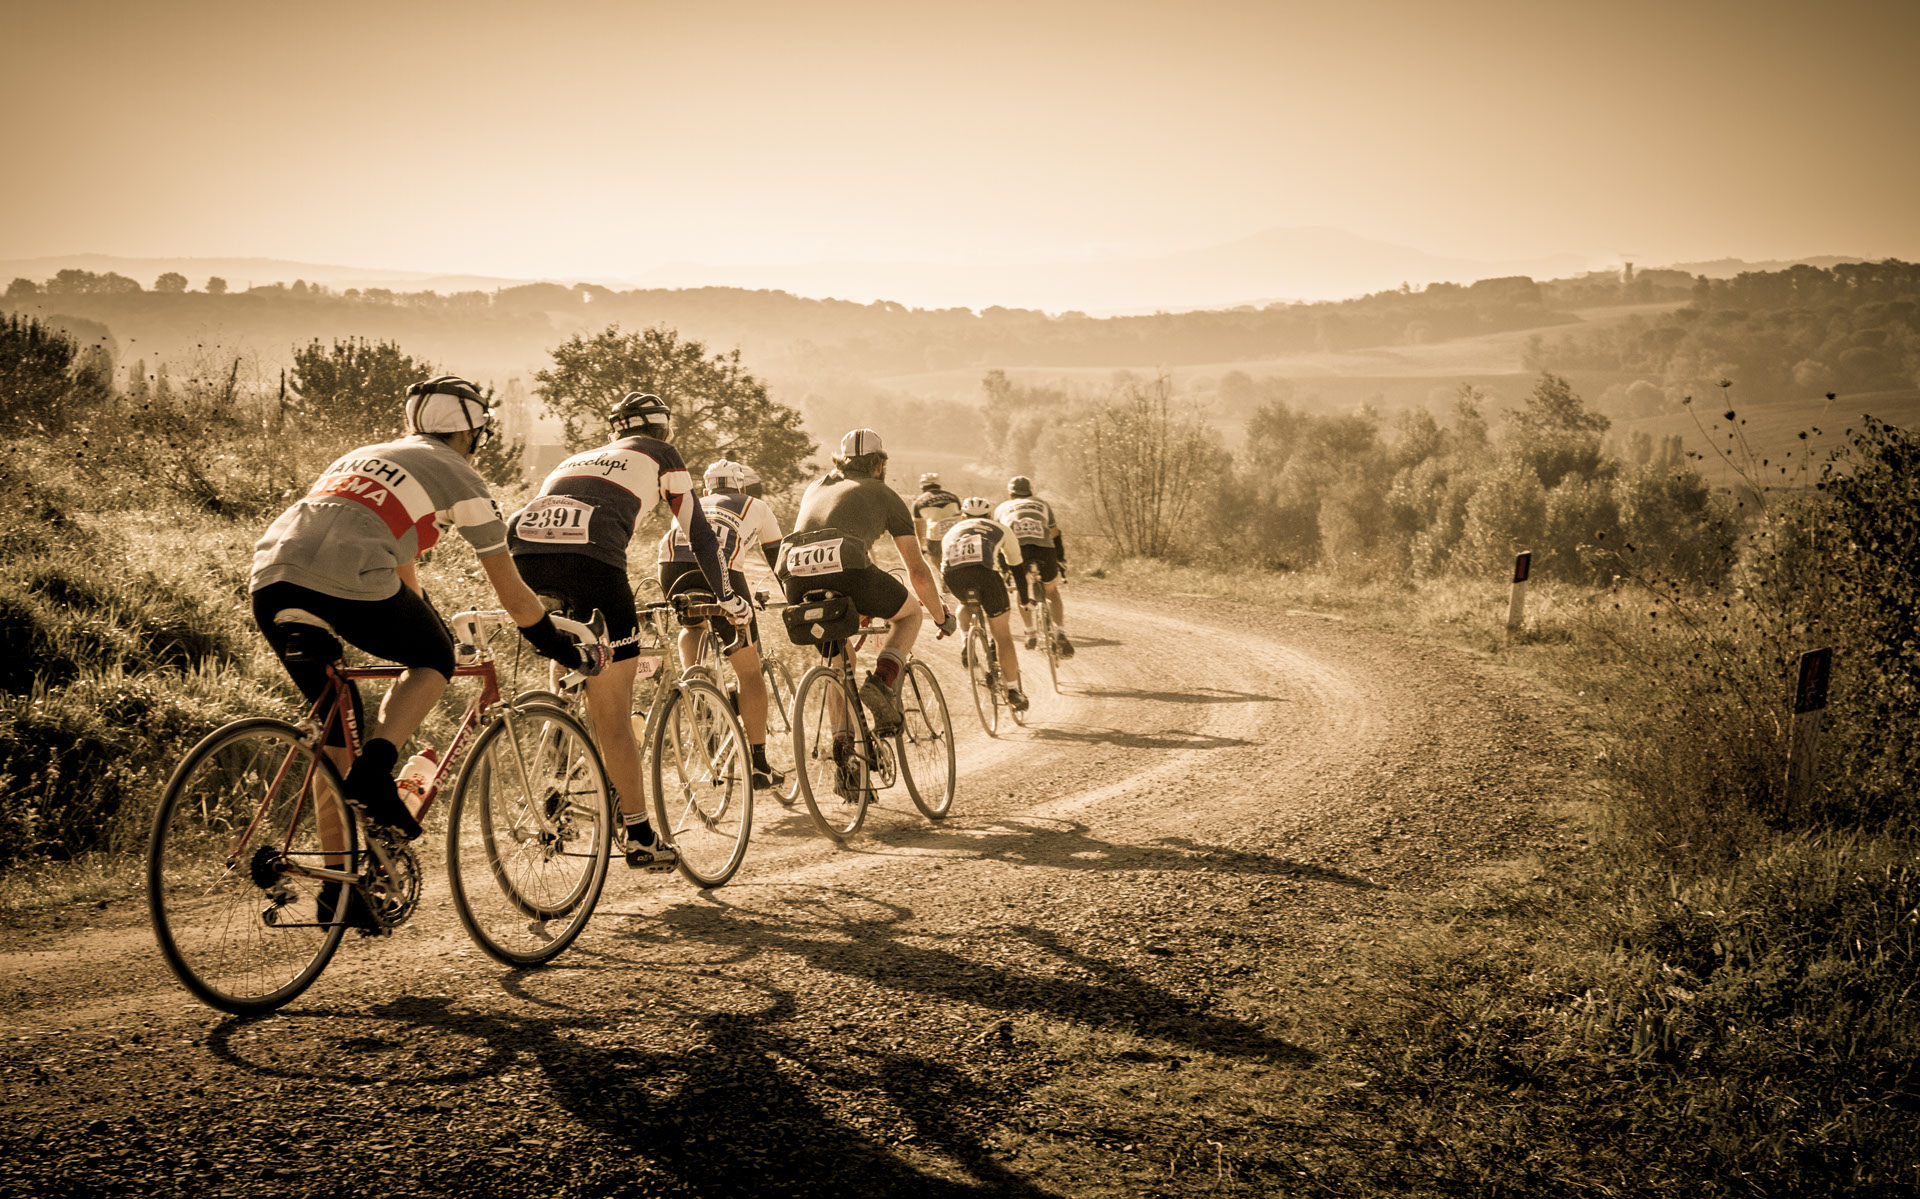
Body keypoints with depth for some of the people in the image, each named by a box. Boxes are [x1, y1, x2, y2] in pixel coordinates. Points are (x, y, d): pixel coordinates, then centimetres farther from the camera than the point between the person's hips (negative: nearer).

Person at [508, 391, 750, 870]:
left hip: (521, 548, 5)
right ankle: (641, 838, 5)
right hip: (587, 555, -5)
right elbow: (698, 534, 24)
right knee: (612, 710, 0)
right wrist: (728, 598, 36)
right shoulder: (660, 455, 26)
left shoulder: (579, 458, 39)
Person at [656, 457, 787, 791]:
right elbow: (779, 561, 35)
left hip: (671, 569, 3)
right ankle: (759, 765, 11)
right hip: (720, 569, -3)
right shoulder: (757, 507, 31)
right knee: (750, 673, 10)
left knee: (692, 626, 38)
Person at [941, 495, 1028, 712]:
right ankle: (1013, 692, 9)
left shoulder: (952, 532, 38)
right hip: (984, 570, -2)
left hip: (953, 572, 2)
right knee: (1002, 634, 10)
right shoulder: (999, 529, 35)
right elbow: (1016, 566, 42)